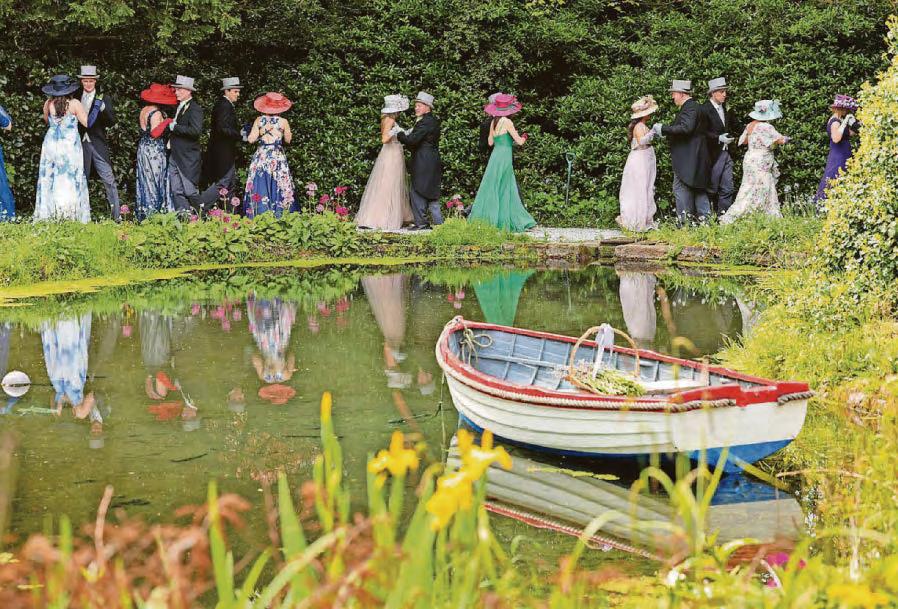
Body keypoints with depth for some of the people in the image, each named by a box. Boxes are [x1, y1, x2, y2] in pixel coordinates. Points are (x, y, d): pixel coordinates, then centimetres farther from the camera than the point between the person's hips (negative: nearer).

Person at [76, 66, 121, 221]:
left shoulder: (104, 99, 3)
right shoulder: (76, 99, 11)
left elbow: (112, 121, -5)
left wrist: (104, 109, -20)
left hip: (98, 144, -3)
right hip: (81, 144, 3)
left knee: (109, 179, -7)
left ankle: (116, 214, -6)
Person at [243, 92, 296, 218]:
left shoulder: (259, 120, -3)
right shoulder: (283, 122, -6)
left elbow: (251, 139, -3)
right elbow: (288, 140, 5)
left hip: (261, 156, 1)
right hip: (278, 157, -1)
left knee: (260, 188, 5)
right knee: (277, 188, 5)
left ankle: (259, 216, 4)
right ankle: (277, 216, 4)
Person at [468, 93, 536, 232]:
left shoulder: (494, 122, 9)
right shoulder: (507, 122, -10)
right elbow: (519, 141, -7)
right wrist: (523, 137, 15)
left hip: (495, 157, 6)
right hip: (504, 157, -6)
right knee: (503, 190, -1)